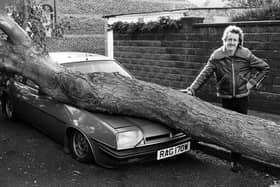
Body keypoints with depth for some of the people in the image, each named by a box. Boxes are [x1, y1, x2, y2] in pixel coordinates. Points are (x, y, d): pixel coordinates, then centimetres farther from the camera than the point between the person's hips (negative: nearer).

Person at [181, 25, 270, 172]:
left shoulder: (246, 55, -6)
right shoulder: (216, 56, -6)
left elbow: (265, 67, 5)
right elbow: (205, 74, -8)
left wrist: (252, 82, -4)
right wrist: (192, 89, -20)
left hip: (242, 97, 0)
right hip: (226, 98, 0)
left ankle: (235, 159, 17)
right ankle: (234, 157, 22)